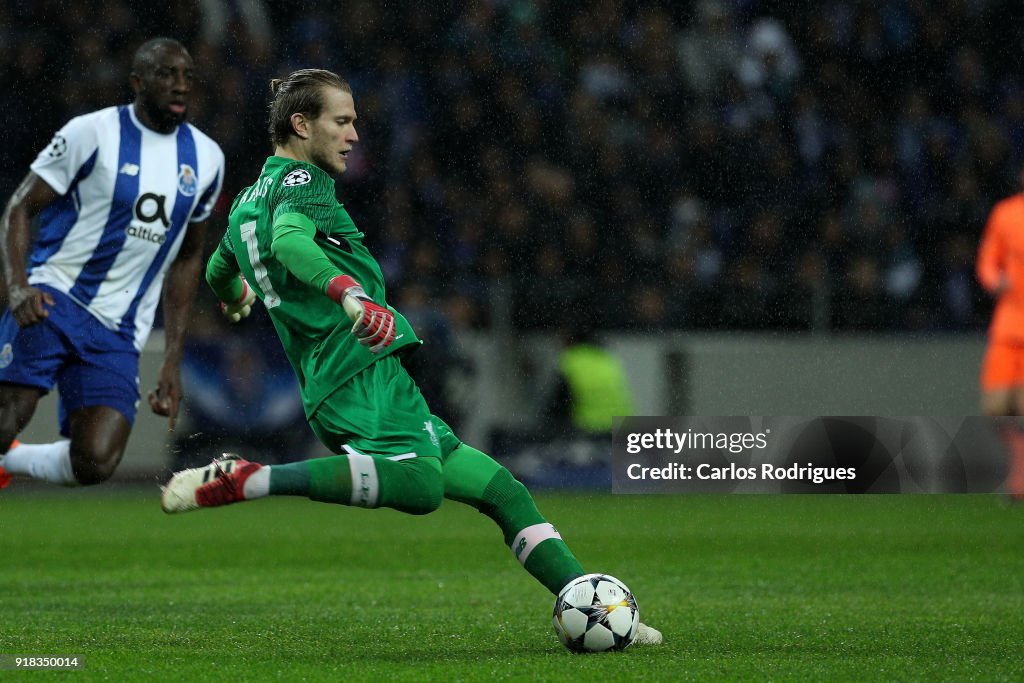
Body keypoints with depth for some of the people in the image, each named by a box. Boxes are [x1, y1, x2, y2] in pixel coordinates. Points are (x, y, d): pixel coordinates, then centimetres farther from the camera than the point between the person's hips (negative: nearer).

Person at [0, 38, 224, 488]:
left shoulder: (206, 159, 10)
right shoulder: (93, 134, -5)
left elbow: (186, 259, 20)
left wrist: (172, 360, 16)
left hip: (118, 333, 4)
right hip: (54, 298, -4)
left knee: (95, 464, -13)